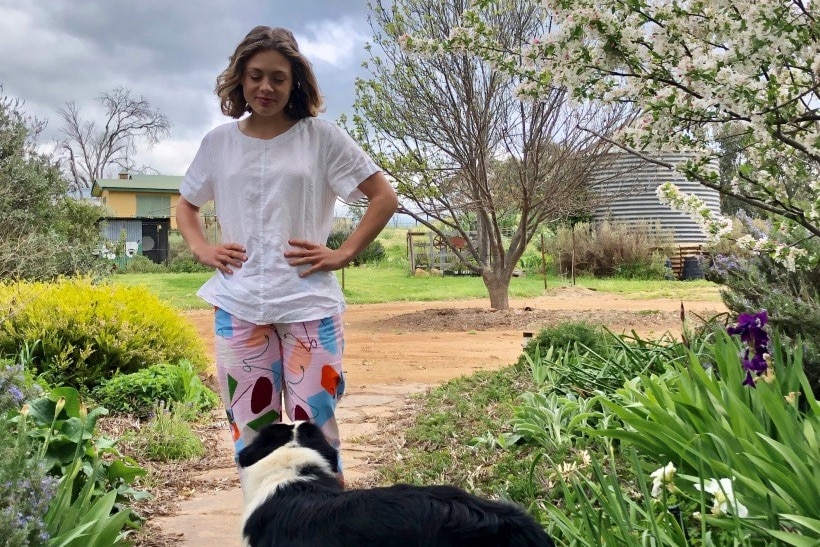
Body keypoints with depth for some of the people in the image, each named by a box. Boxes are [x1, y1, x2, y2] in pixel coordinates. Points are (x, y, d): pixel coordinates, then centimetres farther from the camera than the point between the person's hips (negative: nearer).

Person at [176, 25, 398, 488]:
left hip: (309, 303, -3)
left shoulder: (321, 136, -1)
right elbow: (185, 206, 23)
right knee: (250, 431, 9)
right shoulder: (219, 142, 9)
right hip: (239, 306, 3)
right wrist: (201, 248, 4)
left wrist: (344, 254, -7)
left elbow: (385, 197, 1)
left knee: (316, 428, -1)